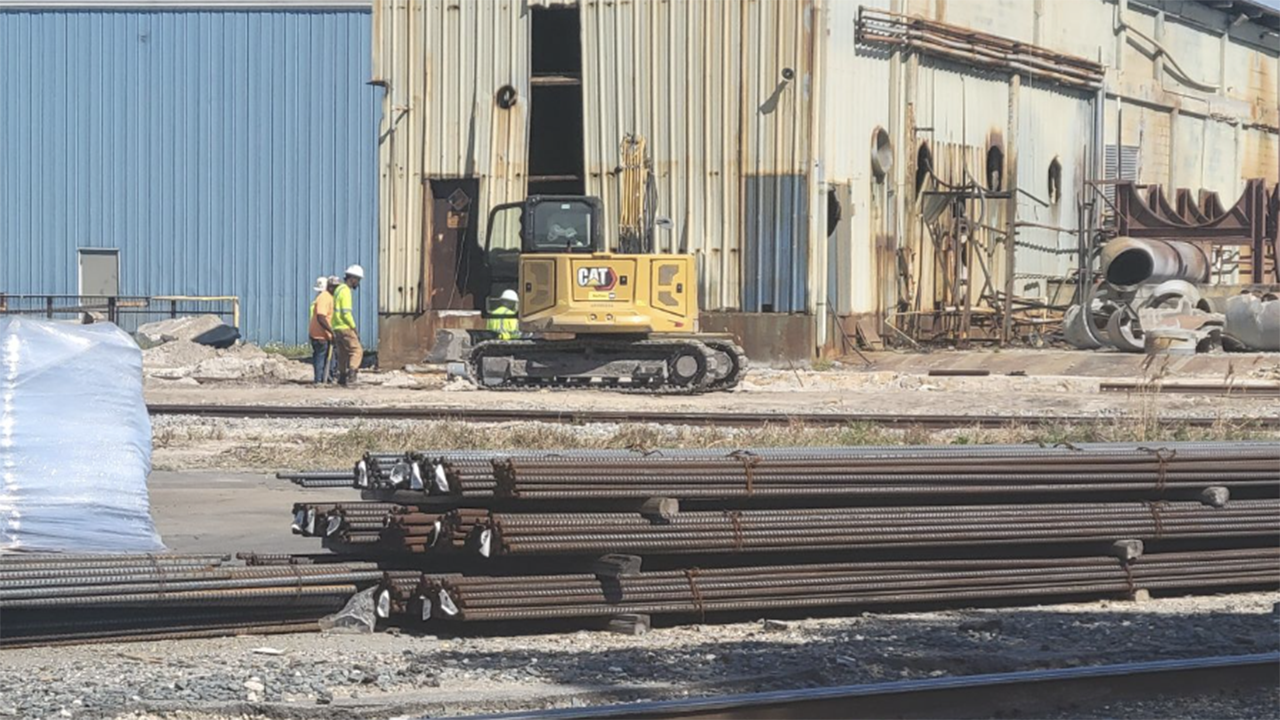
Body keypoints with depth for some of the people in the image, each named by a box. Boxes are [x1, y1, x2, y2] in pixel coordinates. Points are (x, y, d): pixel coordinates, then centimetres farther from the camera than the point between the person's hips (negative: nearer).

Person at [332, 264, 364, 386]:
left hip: (337, 329, 9)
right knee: (357, 350, -9)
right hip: (345, 327, -9)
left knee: (343, 354, 12)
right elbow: (346, 313, -19)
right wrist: (355, 329, -13)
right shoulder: (345, 291, -13)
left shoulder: (339, 289, 18)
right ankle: (351, 374, -21)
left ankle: (342, 378, 12)